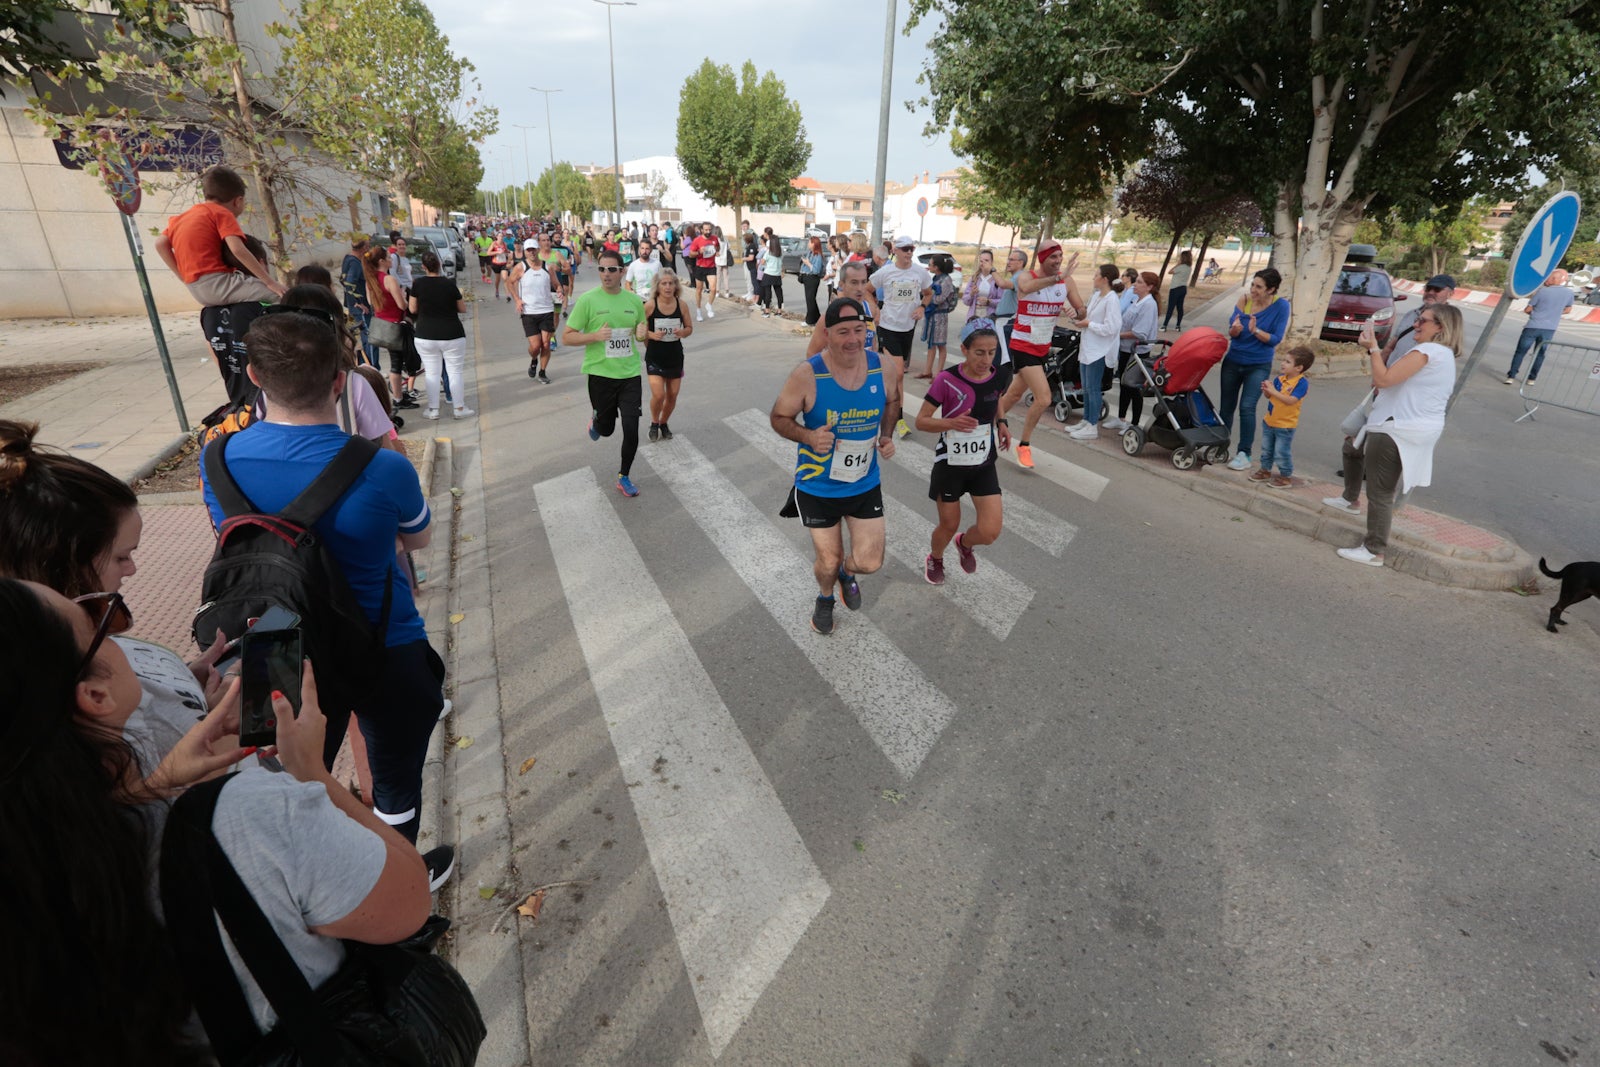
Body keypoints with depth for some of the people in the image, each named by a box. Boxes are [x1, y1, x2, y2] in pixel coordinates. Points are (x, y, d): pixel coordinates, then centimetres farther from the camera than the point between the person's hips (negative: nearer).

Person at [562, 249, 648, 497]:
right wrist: (595, 336, -21)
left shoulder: (634, 300, 3)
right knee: (606, 428, 10)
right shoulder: (588, 300, -7)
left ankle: (624, 478, 16)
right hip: (601, 373, -2)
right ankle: (596, 420, 49)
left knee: (631, 429, -4)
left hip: (630, 374, 2)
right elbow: (567, 336, -6)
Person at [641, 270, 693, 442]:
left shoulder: (681, 304, -6)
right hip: (655, 357, -3)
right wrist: (651, 335, -21)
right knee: (658, 395, -14)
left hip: (675, 356, 3)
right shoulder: (650, 305, -13)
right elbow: (639, 328, -3)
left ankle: (664, 423, 38)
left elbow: (690, 327, 5)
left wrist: (683, 332, -16)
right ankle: (654, 423, 16)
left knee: (672, 396, 11)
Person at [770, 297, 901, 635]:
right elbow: (779, 417, -9)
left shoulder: (886, 368, -12)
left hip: (865, 485, 3)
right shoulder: (807, 375, -23)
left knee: (869, 563, 2)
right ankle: (825, 598, 49)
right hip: (817, 488, -2)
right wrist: (808, 437, -28)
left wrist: (887, 436, -6)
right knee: (829, 562, 10)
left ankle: (847, 573, 43)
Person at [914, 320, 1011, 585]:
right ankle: (935, 558, 47)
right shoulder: (947, 380, -20)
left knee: (989, 532, -4)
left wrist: (1001, 424, -2)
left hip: (984, 465, 3)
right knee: (949, 526, 12)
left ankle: (964, 543, 34)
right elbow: (921, 421, -14)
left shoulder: (1001, 377, -7)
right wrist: (952, 423, -32)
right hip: (950, 464, -3)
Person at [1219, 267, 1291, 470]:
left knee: (1247, 407, -13)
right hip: (1233, 361, 4)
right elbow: (1231, 332, -4)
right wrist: (1234, 329, -27)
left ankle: (1244, 454, -4)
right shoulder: (1244, 300, -5)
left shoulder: (1281, 305, -11)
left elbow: (1276, 339, -13)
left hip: (1259, 365, -3)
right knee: (1226, 407, 11)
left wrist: (1256, 331, -28)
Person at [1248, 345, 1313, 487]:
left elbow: (1290, 400, -30)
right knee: (1266, 449, 19)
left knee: (1281, 452, 1)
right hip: (1269, 421, 7)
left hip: (1285, 426, -7)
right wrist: (1266, 390, -16)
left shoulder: (1302, 383, -19)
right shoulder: (1279, 379, 0)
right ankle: (1265, 470, 35)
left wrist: (1273, 391, -31)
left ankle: (1285, 477, 15)